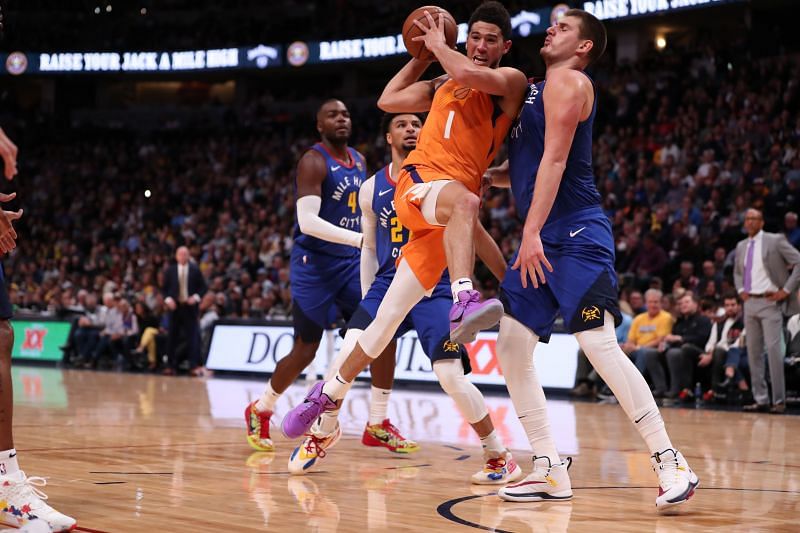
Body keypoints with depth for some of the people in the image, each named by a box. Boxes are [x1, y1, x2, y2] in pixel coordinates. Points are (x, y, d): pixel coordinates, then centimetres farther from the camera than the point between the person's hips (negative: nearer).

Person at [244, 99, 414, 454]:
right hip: (315, 265, -7)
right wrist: (359, 239, -31)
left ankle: (379, 425, 1)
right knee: (306, 350, 0)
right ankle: (260, 411, 24)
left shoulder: (359, 162, 11)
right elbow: (307, 221, -24)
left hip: (352, 263, 7)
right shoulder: (313, 162, -13)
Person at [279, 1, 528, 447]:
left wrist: (438, 44, 2)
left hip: (441, 223, -3)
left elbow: (469, 73, -16)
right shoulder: (443, 85, 23)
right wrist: (423, 55, 26)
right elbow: (388, 100, 30)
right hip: (418, 181, 3)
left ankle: (330, 391, -3)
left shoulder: (510, 82, 5)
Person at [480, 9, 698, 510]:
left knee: (601, 346, -15)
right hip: (540, 240, 10)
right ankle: (552, 472, 8)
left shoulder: (568, 80, -6)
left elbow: (555, 160, -16)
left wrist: (532, 233, -23)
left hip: (576, 234, -10)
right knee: (512, 347, 3)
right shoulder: (538, 88, 22)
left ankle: (672, 465, -10)